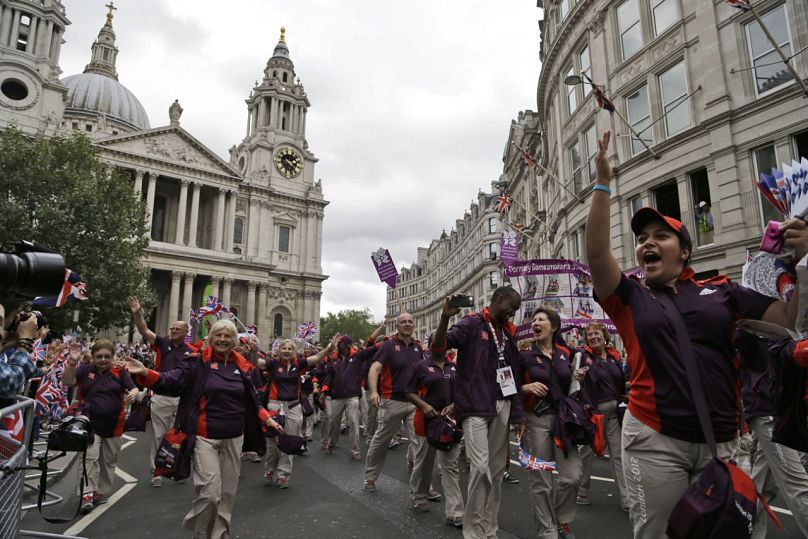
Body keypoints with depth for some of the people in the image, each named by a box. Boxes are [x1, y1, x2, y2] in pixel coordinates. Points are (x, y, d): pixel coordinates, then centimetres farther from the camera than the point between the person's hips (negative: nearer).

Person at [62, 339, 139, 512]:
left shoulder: (120, 372, -3)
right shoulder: (85, 370, -1)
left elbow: (134, 389, -6)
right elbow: (67, 382, -13)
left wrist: (132, 394, -29)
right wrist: (72, 363, -28)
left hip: (113, 425, 2)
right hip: (90, 423, -2)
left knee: (109, 461, 13)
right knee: (90, 457, -13)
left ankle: (101, 492, 29)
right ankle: (88, 494, -4)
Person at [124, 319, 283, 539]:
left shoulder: (242, 366, 6)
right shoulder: (198, 362, -5)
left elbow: (251, 399, 14)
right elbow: (170, 381, -14)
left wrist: (267, 418, 5)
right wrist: (145, 373, -30)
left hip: (234, 438, 4)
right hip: (205, 438, -4)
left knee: (228, 492, 14)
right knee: (210, 493, -8)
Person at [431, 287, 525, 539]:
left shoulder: (509, 332, 15)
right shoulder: (471, 324, -5)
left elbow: (514, 376, 17)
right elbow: (438, 347, -17)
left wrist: (518, 414, 14)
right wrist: (445, 317, -33)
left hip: (502, 407, 7)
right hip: (476, 407, -6)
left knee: (497, 469, 10)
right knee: (481, 467, -13)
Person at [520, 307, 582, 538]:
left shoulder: (566, 353, 9)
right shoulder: (525, 354, -2)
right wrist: (526, 387, -17)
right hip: (537, 419, -3)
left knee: (572, 476, -1)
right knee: (541, 480, 2)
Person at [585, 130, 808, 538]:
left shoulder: (720, 291, 8)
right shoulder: (629, 298, 3)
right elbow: (596, 254, -11)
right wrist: (603, 183, -13)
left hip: (721, 440, 2)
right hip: (655, 440, -1)